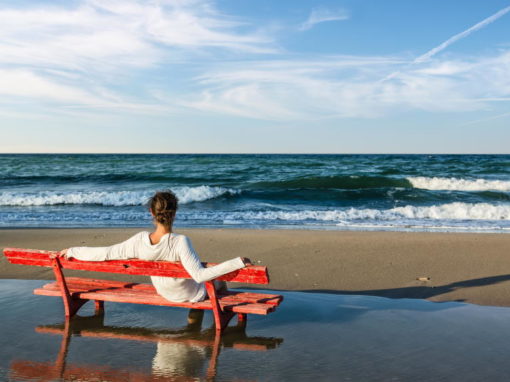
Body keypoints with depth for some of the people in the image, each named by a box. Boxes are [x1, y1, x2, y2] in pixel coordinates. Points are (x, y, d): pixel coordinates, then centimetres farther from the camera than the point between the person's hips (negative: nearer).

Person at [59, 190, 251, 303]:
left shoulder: (140, 241, -23)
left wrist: (72, 251, -3)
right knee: (219, 281, 25)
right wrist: (238, 262, -38)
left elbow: (104, 253, -18)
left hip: (164, 292, 5)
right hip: (193, 295, -5)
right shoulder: (180, 242, -37)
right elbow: (200, 275, -39)